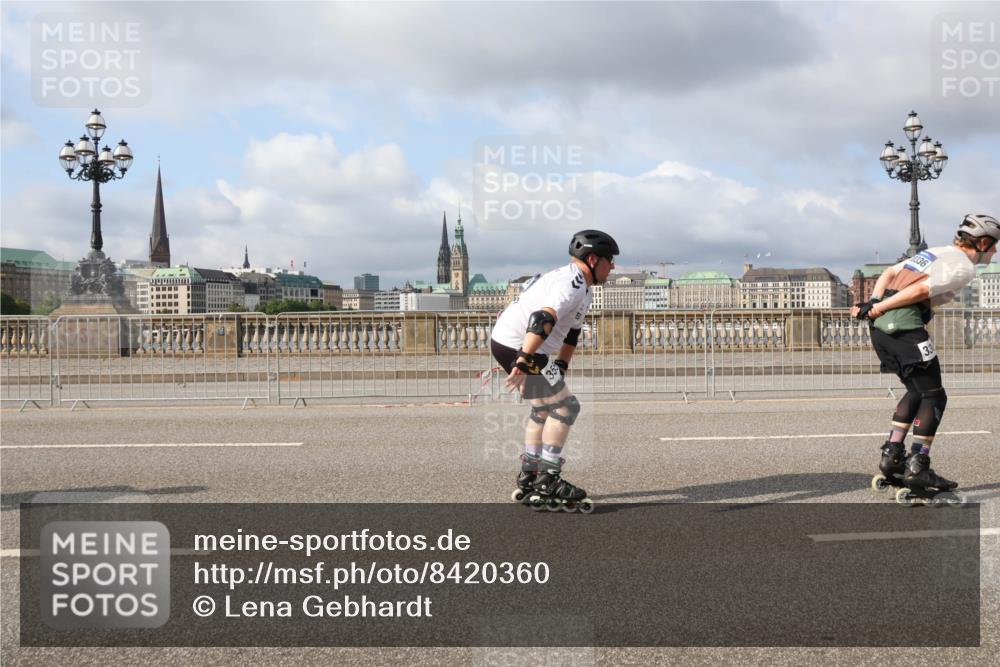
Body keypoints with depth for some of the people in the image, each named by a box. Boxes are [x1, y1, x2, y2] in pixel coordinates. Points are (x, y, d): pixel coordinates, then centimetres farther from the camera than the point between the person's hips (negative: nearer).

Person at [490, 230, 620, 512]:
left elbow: (571, 333, 25)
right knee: (565, 407, -7)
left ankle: (528, 476, 29)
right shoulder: (571, 283, -19)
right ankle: (547, 481, -3)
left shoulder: (582, 288, 17)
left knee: (544, 409, 20)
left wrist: (560, 369, 25)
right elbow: (543, 319, -33)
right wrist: (524, 362, -41)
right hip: (517, 348, -11)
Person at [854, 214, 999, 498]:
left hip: (880, 326, 9)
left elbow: (890, 273, 17)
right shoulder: (963, 267, -3)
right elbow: (921, 290, -14)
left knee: (917, 391, 19)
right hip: (905, 326, -9)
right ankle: (917, 468, -3)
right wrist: (877, 309, -11)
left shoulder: (936, 252, 24)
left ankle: (891, 456, 17)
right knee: (934, 396, 1)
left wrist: (873, 302, 5)